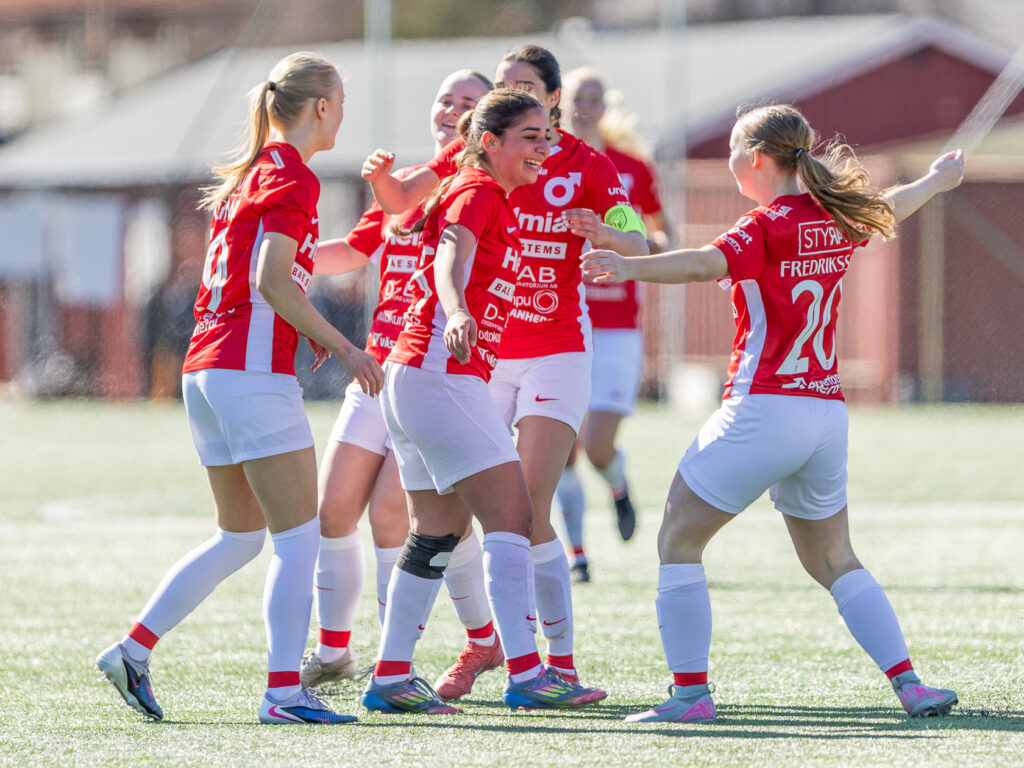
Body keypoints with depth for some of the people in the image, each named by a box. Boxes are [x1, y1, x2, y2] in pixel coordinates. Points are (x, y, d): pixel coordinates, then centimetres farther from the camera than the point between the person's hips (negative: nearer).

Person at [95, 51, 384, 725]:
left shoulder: (249, 173, 18)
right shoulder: (292, 177, -9)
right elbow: (271, 279, -18)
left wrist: (303, 329, 19)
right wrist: (341, 346, -14)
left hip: (205, 366, 9)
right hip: (253, 370, -9)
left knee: (242, 537, 16)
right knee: (299, 537, -6)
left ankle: (135, 649, 13)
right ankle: (284, 691, -10)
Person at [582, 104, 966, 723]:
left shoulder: (768, 227, -11)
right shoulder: (838, 221, 10)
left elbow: (704, 264, -31)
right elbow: (889, 208, 33)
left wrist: (631, 269, -46)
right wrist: (937, 181, 54)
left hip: (764, 410, -7)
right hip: (827, 412, 7)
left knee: (679, 541, 3)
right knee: (834, 561, 18)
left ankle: (691, 691, -4)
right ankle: (910, 684, 9)